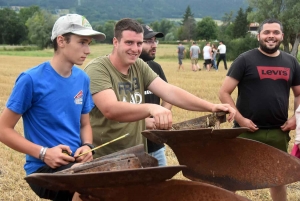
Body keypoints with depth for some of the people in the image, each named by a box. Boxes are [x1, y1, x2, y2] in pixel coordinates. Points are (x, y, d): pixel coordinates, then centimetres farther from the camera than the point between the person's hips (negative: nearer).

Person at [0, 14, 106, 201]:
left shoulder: (82, 79, 6)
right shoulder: (31, 80, -11)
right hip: (43, 168, -5)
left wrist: (87, 146, -4)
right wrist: (43, 153, -17)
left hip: (76, 162, 6)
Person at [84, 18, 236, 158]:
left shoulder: (139, 66, 2)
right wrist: (151, 108, -48)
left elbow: (169, 91, -6)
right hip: (103, 161, -6)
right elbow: (110, 109, -32)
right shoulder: (97, 69, -17)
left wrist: (211, 107, -18)